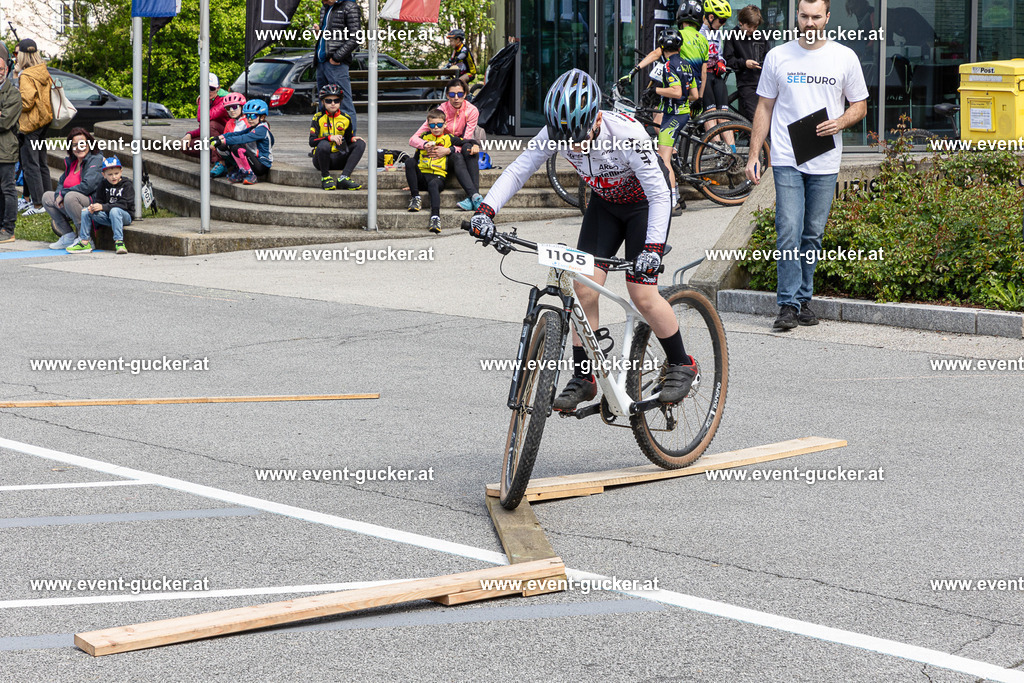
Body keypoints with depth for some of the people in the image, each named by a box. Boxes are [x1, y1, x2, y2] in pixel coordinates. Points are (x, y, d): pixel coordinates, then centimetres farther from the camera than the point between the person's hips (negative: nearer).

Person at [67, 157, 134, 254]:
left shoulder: (127, 185, -7)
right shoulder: (104, 185, 10)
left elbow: (123, 204, -18)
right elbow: (99, 201, 9)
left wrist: (103, 207, -24)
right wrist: (93, 207, -18)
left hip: (125, 215, -6)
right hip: (107, 217, 6)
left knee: (114, 211, -38)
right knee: (85, 211, -9)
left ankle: (119, 242, -42)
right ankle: (84, 242, -11)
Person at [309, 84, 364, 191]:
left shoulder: (345, 119, 8)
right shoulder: (318, 118, -2)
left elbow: (348, 140, 17)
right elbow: (312, 142, -12)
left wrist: (352, 139, -8)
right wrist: (329, 138, -28)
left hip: (338, 159, 4)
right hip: (322, 158, -4)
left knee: (360, 144, -16)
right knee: (324, 144, -37)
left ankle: (344, 178, -31)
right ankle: (325, 177, -15)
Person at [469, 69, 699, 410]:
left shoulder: (627, 134, -37)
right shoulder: (555, 133, -24)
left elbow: (660, 194, -32)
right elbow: (517, 171, -16)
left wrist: (653, 247, -43)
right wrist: (486, 210, -31)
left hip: (645, 203, -5)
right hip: (605, 202, 5)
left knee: (642, 294, -13)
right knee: (584, 288, -7)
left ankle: (681, 365, 9)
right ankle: (583, 377, 5)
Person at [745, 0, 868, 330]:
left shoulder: (845, 58, 5)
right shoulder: (777, 56, 5)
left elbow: (860, 105, 11)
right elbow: (765, 107, 10)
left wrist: (840, 123, -11)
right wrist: (754, 154, 3)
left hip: (825, 163, 1)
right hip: (786, 160, -1)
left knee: (812, 235, 6)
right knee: (789, 232, -11)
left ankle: (803, 300, 17)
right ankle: (788, 304, -8)